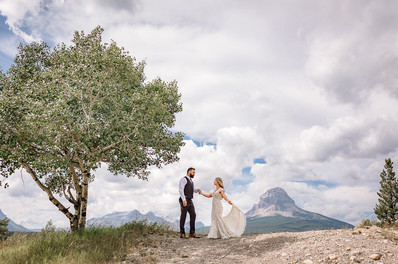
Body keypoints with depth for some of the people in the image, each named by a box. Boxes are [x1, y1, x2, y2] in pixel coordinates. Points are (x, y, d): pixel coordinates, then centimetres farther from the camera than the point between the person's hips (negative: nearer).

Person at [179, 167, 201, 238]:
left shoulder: (191, 181, 21)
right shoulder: (183, 179, -8)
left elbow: (193, 190, 32)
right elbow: (181, 190, -18)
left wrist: (198, 190, 7)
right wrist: (184, 200, -28)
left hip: (189, 201, 9)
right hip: (184, 201, -8)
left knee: (193, 215, 0)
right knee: (183, 216, -5)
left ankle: (192, 233, 2)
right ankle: (182, 233, 2)